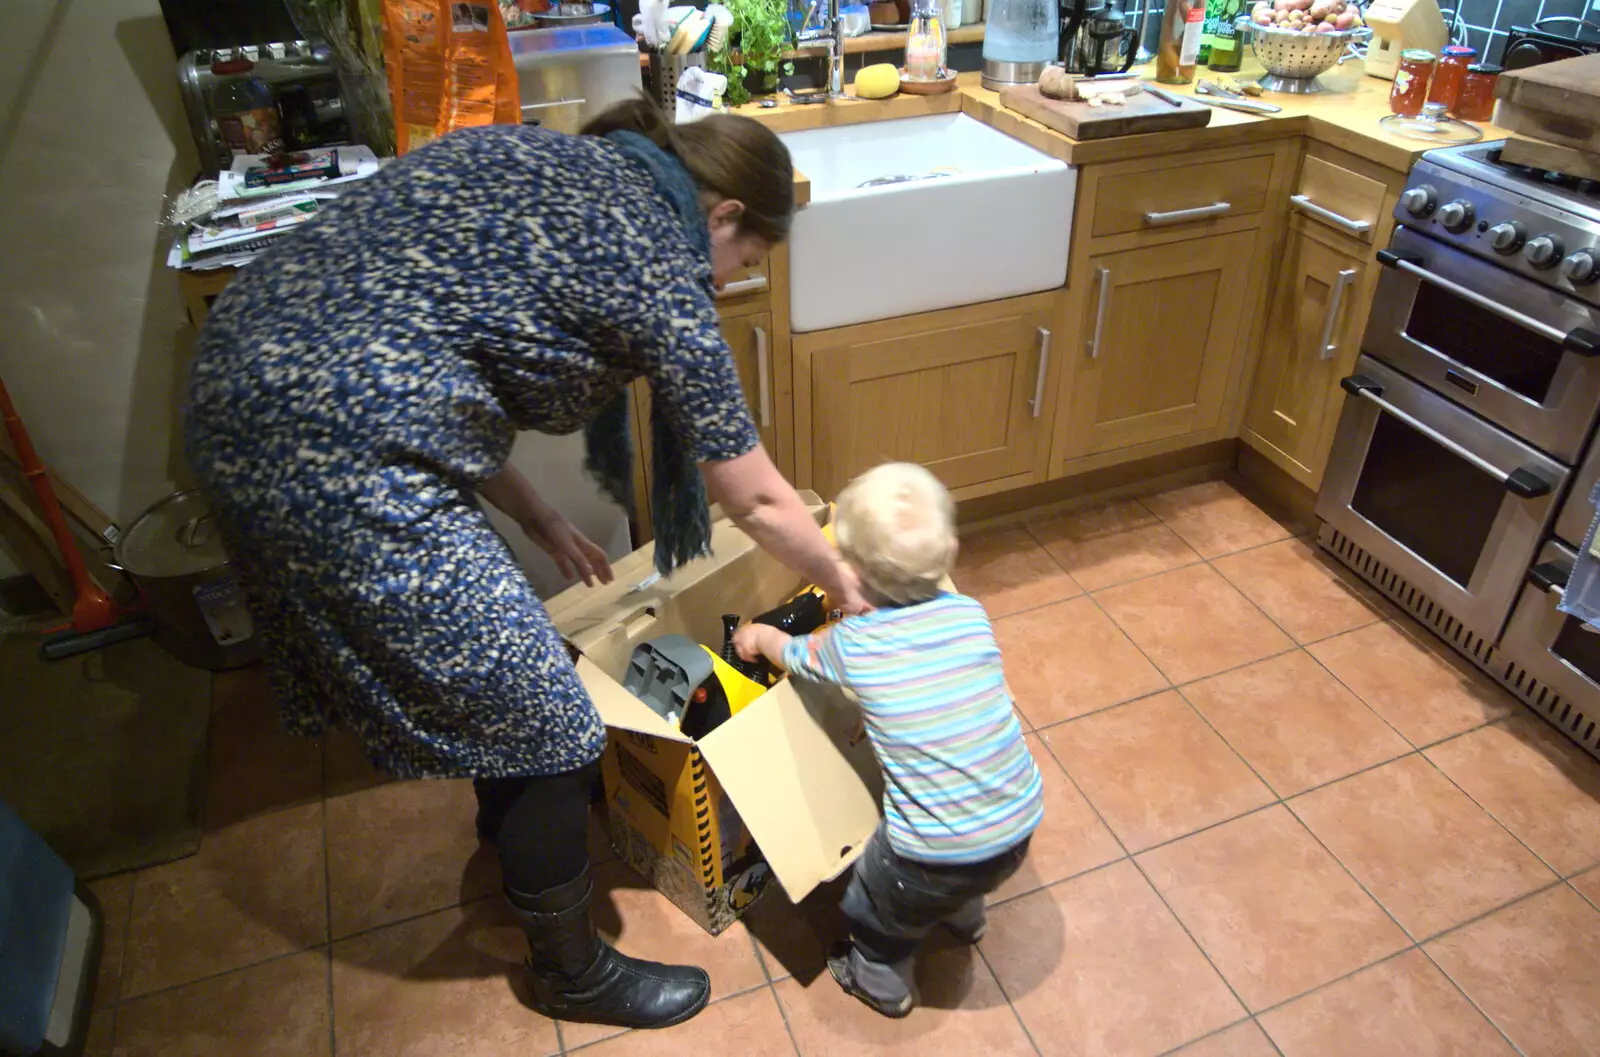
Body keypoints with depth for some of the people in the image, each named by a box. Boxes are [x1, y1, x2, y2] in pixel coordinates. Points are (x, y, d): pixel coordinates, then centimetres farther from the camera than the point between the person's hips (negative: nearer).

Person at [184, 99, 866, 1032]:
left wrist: (538, 517, 18)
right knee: (545, 733, 6)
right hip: (342, 462, -10)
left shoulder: (541, 161, 16)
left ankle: (514, 833, 53)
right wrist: (849, 587, 18)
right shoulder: (659, 263, -7)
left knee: (489, 643, 28)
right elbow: (757, 500, -1)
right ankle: (572, 970, 30)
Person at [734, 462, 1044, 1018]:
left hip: (938, 856, -4)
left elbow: (792, 652, 10)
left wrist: (758, 635, 32)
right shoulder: (970, 615, -5)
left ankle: (881, 982, 51)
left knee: (876, 907, 27)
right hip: (1021, 825, 5)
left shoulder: (852, 644, -13)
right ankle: (962, 915, 60)